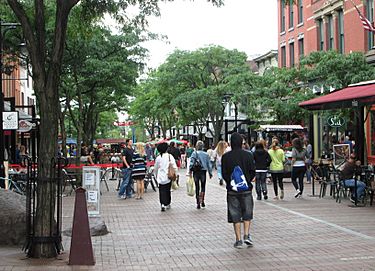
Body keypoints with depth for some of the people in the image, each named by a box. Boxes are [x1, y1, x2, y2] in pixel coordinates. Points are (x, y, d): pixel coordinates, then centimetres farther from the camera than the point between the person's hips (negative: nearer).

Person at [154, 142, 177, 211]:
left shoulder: (158, 158, -3)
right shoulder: (170, 156, -5)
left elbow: (155, 169, 8)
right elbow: (174, 166, -6)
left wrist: (156, 176, 22)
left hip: (161, 177, -1)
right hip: (168, 177, 1)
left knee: (162, 191, 0)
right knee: (167, 190, 16)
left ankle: (163, 204, -17)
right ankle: (168, 204, 26)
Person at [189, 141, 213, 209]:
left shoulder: (194, 153, -5)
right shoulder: (206, 154, 2)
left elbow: (191, 162, -15)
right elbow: (209, 164, 6)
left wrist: (190, 170, -13)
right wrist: (210, 173, 14)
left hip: (196, 172, -1)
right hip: (203, 171, 1)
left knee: (197, 187, 7)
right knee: (203, 186, 14)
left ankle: (198, 203, 6)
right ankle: (202, 201, -4)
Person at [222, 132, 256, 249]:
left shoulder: (225, 157, -5)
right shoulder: (248, 155, -4)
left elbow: (224, 174, -4)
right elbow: (253, 172, -2)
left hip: (232, 189, 0)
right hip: (246, 188, 0)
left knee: (235, 215, 5)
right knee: (247, 213, 14)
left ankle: (238, 240, 5)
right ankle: (246, 235, 2)